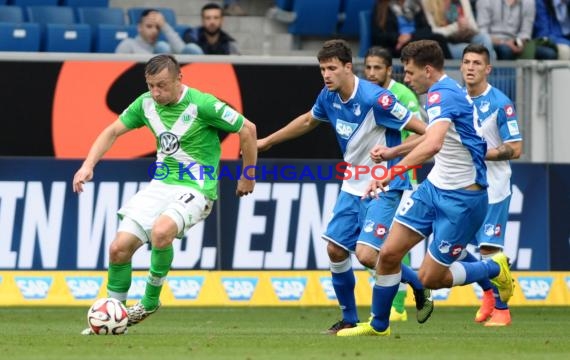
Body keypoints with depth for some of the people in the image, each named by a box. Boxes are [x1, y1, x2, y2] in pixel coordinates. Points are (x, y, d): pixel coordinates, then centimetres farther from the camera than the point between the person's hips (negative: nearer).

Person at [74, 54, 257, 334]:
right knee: (119, 247, -6)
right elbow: (113, 131, 12)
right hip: (161, 185, 6)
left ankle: (150, 300, -11)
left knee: (161, 232, -34)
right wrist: (88, 165, -2)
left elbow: (247, 129, -8)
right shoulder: (146, 103, 0)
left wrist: (248, 176, 1)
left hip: (195, 188, -6)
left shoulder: (202, 105, -17)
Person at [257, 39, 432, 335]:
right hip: (352, 186, 7)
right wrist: (267, 141, 30)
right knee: (335, 250, 4)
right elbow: (308, 121, 24)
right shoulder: (329, 97, 1)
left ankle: (419, 287, 9)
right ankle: (349, 319, 21)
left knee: (366, 254, -17)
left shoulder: (374, 98, -23)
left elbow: (423, 130, -20)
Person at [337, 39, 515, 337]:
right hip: (434, 187, 9)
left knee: (430, 278, -3)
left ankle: (494, 269, 20)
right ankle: (378, 325, 17)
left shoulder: (443, 94, -23)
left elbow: (433, 145, -41)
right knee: (389, 253, 2)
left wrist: (390, 173, -43)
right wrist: (392, 152, 31)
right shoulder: (441, 93, 8)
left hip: (462, 198, -9)